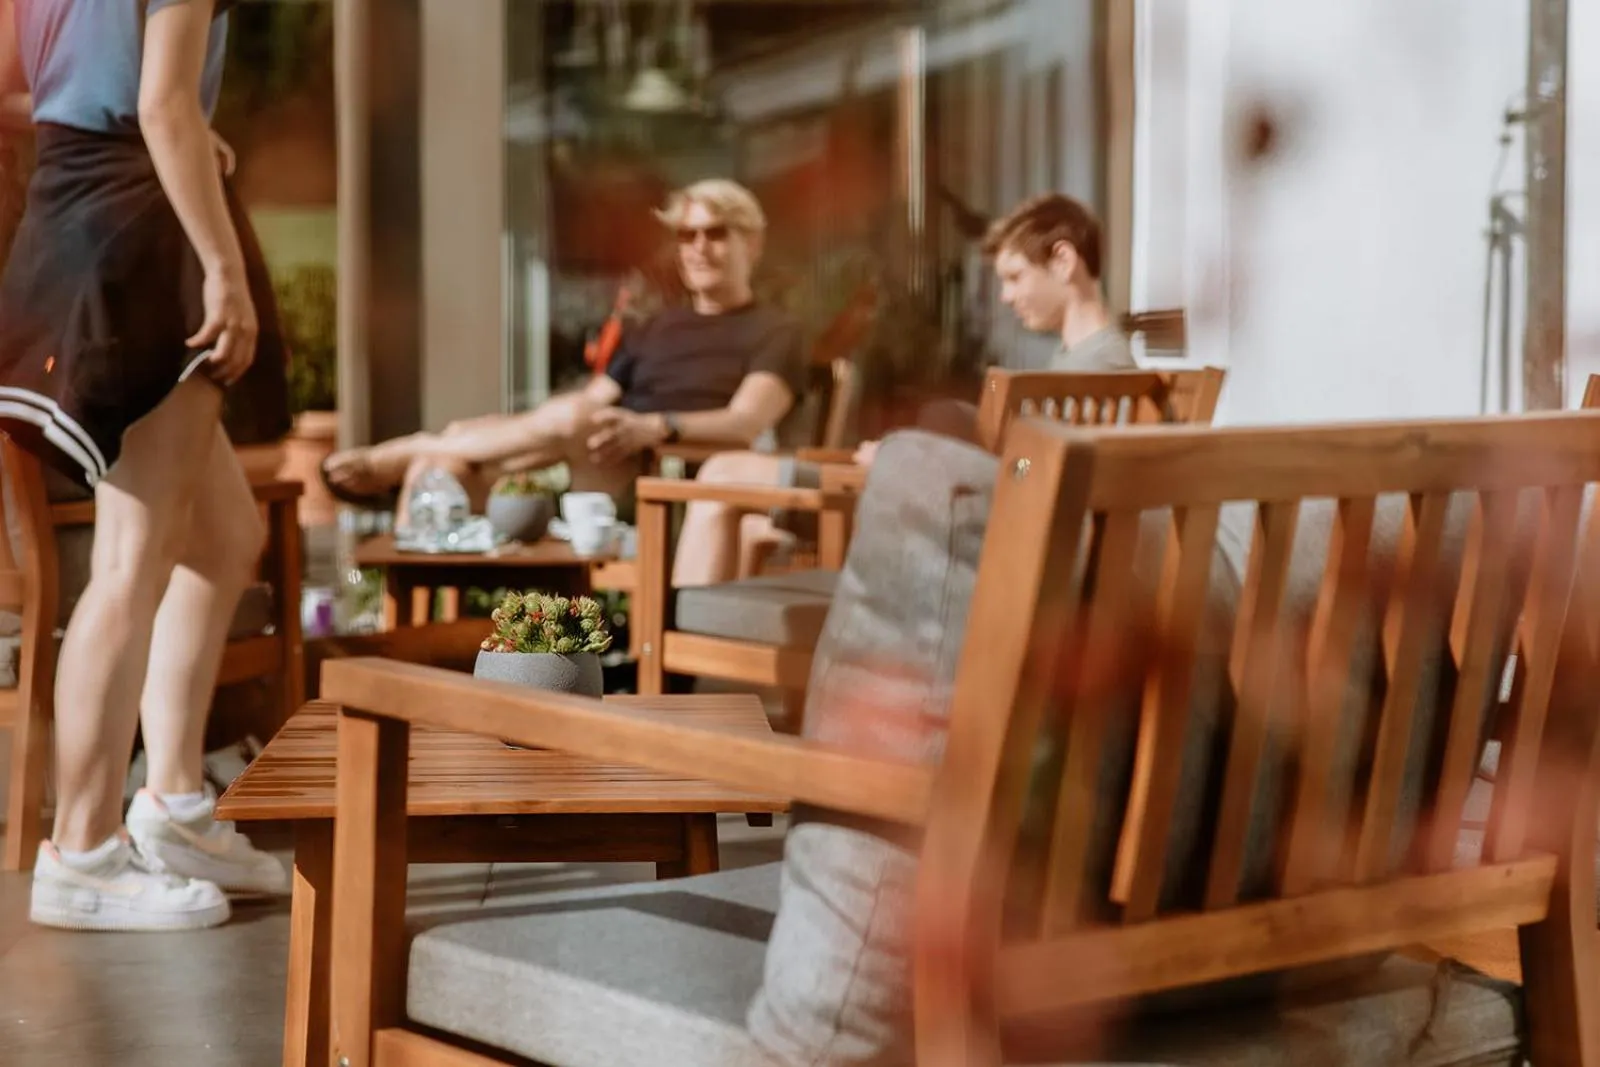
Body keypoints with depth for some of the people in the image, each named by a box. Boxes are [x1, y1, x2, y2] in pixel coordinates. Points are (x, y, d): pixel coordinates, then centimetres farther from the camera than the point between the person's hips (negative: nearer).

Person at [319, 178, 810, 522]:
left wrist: (655, 427, -30)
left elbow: (746, 423, -11)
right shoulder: (656, 329, 30)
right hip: (584, 485, 7)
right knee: (443, 463, -16)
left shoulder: (774, 333, 8)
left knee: (569, 422, -35)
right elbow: (589, 401, 23)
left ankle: (387, 460, -20)